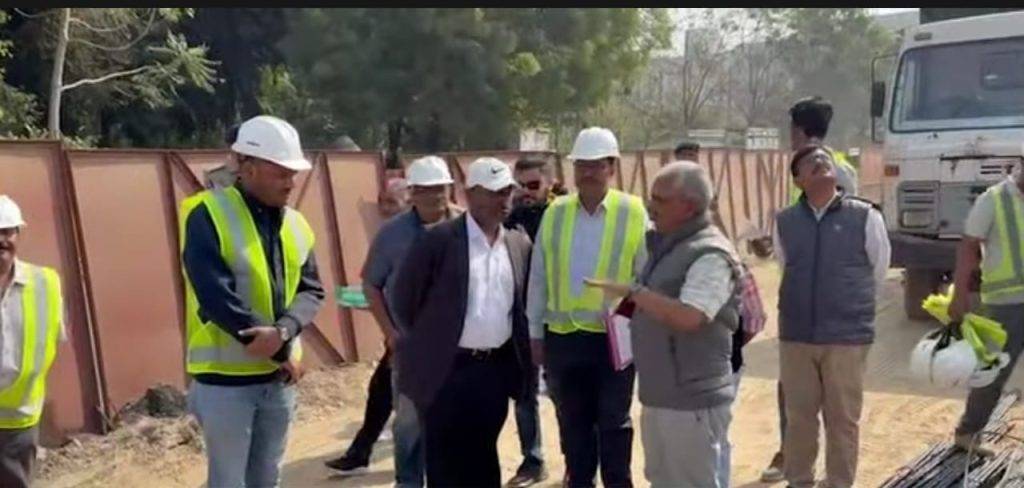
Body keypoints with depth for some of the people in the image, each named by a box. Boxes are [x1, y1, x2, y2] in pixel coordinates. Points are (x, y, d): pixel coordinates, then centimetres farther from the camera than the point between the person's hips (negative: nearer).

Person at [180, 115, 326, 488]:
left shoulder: (295, 224, 7)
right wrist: (284, 352, -17)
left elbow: (312, 290, 3)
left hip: (279, 375, 6)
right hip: (225, 376, -6)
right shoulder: (208, 215, -13)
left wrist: (283, 332, -19)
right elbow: (216, 296, -21)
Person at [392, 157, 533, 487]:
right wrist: (427, 342, 5)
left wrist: (523, 356, 12)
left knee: (483, 455, 14)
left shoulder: (520, 244, 7)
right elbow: (405, 298, -3)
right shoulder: (439, 239, -9)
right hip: (447, 369, -4)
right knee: (445, 459, 5)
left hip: (497, 369, 4)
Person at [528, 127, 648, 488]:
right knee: (572, 424, 14)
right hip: (563, 336, 3)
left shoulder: (634, 214, -6)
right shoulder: (555, 213, 3)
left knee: (613, 422, 8)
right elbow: (538, 277, 8)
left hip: (614, 337, -3)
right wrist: (535, 333, 8)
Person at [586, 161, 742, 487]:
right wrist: (630, 309, 7)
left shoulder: (711, 254, -18)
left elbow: (687, 317, -30)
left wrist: (633, 292, -23)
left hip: (693, 402, -10)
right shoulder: (667, 246, 13)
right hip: (659, 398, 10)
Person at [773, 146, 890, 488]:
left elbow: (878, 271, 8)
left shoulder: (865, 217, -5)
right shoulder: (784, 222, 1)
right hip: (795, 335, 2)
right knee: (798, 416, 12)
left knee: (843, 419, 7)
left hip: (848, 336, -2)